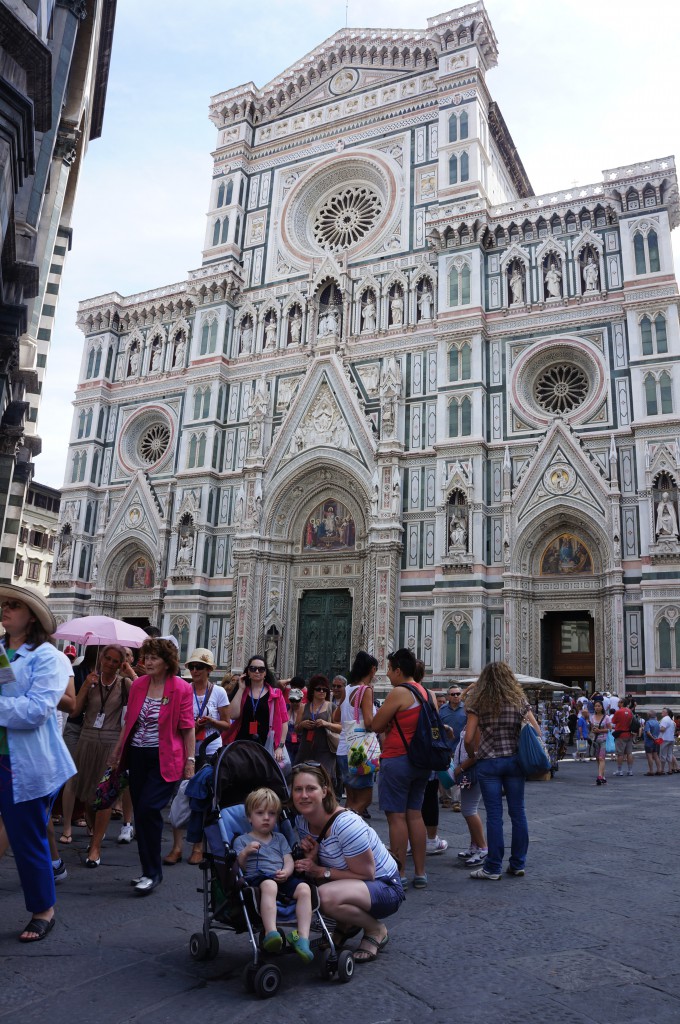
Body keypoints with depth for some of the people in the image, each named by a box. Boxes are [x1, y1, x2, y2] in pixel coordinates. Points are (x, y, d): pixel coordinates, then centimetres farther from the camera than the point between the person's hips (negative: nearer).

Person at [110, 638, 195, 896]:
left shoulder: (181, 689, -10)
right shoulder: (138, 685, 4)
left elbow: (187, 728, -7)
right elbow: (129, 721, 14)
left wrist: (190, 761, -8)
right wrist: (117, 752, 17)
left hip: (165, 759, -6)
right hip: (138, 756, 6)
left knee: (147, 809, -14)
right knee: (141, 813, 10)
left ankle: (153, 873, 2)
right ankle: (149, 871, 25)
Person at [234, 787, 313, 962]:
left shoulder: (279, 838, 27)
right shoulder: (242, 840, 15)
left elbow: (289, 861, 16)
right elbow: (239, 867, 3)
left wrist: (286, 872, -7)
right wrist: (245, 853, -18)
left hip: (282, 879, 4)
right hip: (257, 878, -4)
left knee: (304, 888, -27)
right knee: (269, 885, -41)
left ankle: (303, 937, -32)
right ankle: (271, 933, -55)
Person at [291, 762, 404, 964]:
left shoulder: (346, 825, -29)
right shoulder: (301, 821, -6)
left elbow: (366, 875, -23)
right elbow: (315, 866, 3)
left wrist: (320, 871, -23)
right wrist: (311, 856, -19)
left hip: (385, 888, -7)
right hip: (352, 884, 8)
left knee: (327, 896, -33)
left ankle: (376, 929, -4)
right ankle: (347, 924, 10)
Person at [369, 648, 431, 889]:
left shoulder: (398, 692, -15)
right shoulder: (426, 692, 9)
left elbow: (375, 725, -11)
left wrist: (386, 723, 10)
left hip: (398, 759, -8)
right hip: (421, 761, 8)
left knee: (396, 816, -1)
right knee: (415, 814, 13)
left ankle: (399, 874, 3)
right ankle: (420, 873, 17)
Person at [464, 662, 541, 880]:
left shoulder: (478, 702, -3)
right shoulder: (519, 700, 3)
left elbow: (469, 739, -6)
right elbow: (537, 732, 2)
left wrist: (472, 755, 11)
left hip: (488, 762, -2)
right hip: (514, 761, 2)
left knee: (494, 815, 2)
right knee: (518, 812, 11)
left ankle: (493, 868, 8)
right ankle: (517, 864, 19)